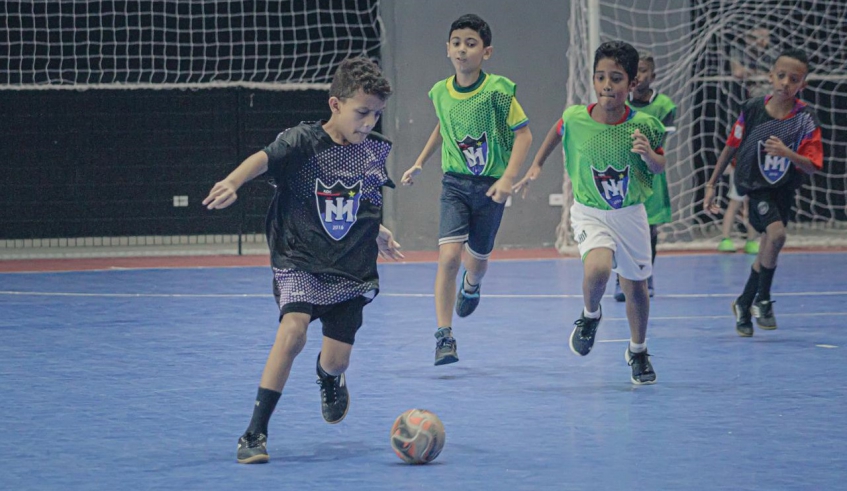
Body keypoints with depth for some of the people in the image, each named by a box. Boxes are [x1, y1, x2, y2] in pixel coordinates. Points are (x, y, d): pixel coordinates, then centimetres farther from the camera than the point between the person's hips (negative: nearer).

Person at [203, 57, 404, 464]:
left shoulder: (376, 151, 2)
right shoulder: (303, 141, -14)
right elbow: (264, 158, -34)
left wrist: (377, 232, 24)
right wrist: (233, 182, -52)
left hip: (352, 270, 4)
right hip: (300, 262, -4)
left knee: (336, 359, -1)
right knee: (293, 329, -28)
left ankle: (328, 379, 43)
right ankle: (255, 433, -19)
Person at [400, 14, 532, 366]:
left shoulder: (497, 90, -14)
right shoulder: (440, 93, -1)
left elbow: (523, 134, -11)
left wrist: (508, 178, -20)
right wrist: (420, 163, 18)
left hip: (490, 186, -2)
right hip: (455, 183, 2)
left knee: (477, 259, 12)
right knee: (449, 255, -17)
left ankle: (471, 285, 53)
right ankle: (444, 336, -12)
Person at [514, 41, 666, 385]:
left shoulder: (643, 124, -16)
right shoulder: (575, 119, -15)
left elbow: (659, 168, -2)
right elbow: (556, 133, 10)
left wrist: (649, 154, -23)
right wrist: (536, 166, 9)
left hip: (629, 214, 1)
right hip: (590, 213, -1)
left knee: (635, 286, 13)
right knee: (597, 269, -28)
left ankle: (638, 351, 40)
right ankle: (590, 316, 6)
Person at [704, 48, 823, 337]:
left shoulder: (805, 119, -13)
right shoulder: (752, 110, -12)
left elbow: (812, 167, -15)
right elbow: (731, 148, 1)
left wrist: (787, 153, -34)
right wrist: (711, 185, 5)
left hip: (784, 190, 3)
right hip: (755, 186, -3)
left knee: (767, 253, 8)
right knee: (776, 233, -26)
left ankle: (744, 305, 32)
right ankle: (762, 300, -7)